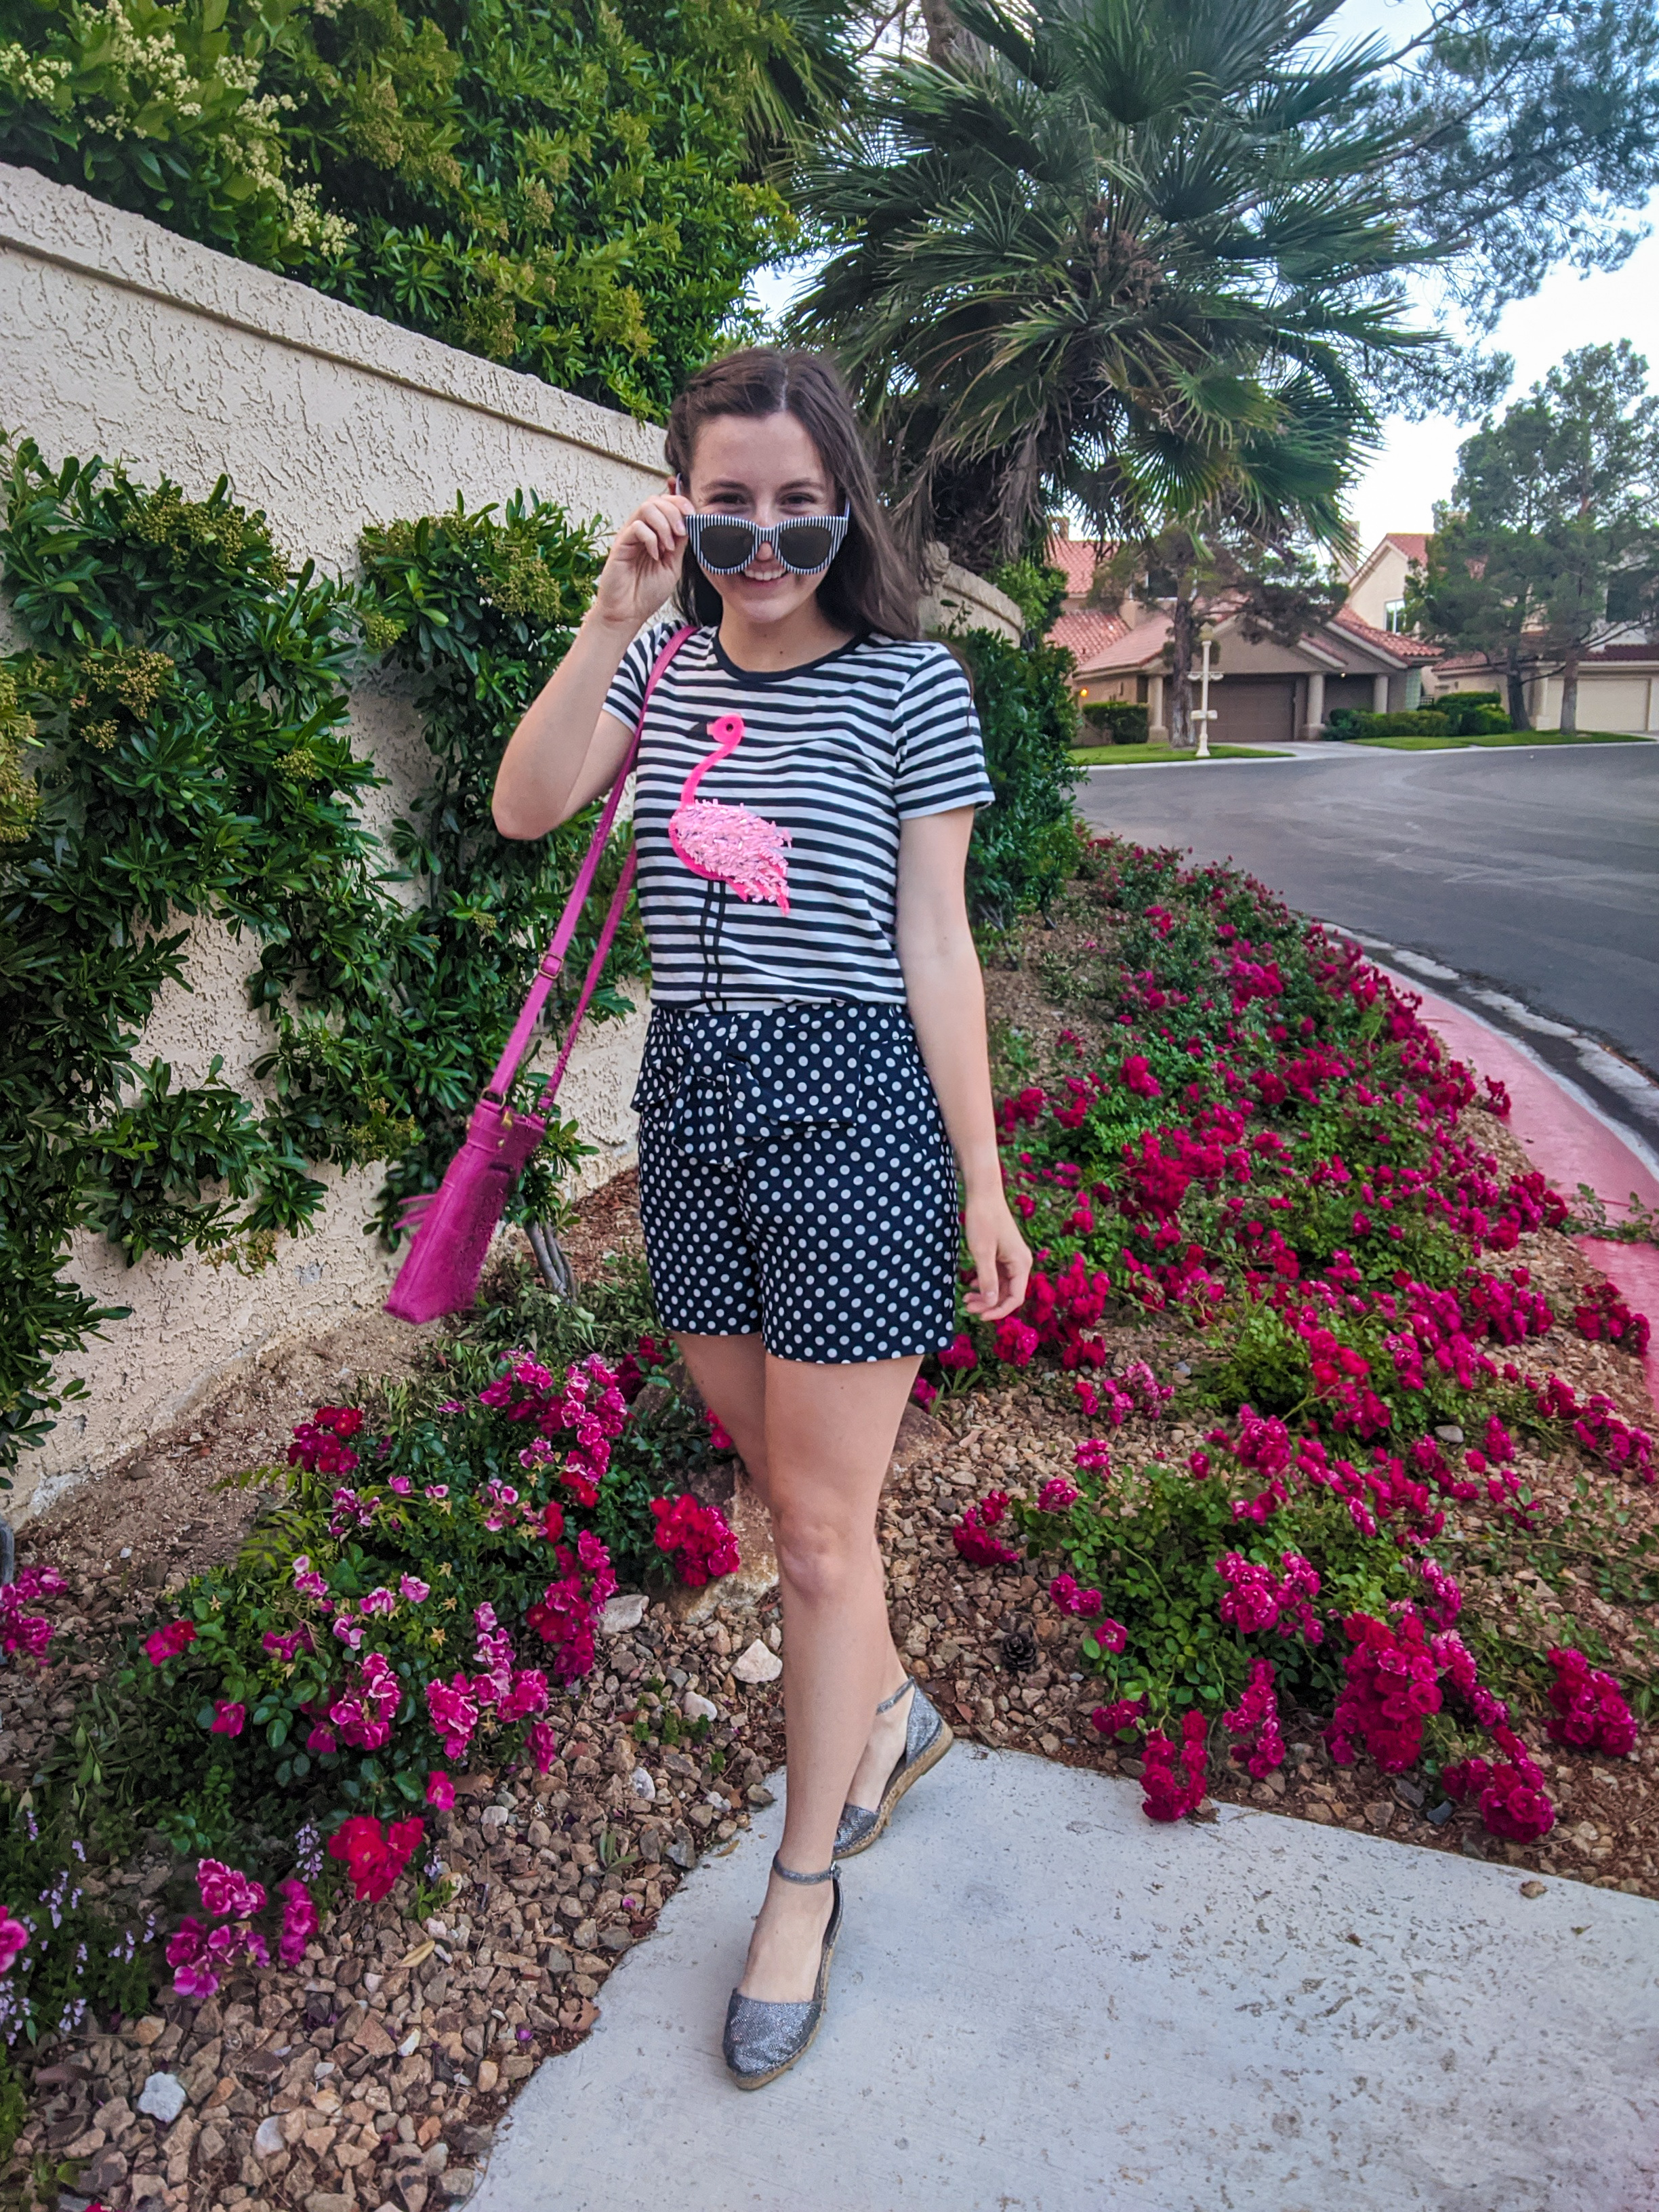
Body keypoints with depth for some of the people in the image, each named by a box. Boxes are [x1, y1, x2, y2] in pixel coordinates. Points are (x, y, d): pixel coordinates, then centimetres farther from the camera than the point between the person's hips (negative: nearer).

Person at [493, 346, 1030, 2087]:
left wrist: (983, 1182, -5)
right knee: (785, 1488, 18)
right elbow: (526, 808, -7)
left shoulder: (912, 685, -4)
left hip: (852, 1107, -5)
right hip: (691, 1102, 5)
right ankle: (888, 1713, 46)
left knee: (819, 1525, 4)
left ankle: (802, 1892, 26)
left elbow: (934, 947, -4)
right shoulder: (666, 666, 9)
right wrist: (612, 617, -13)